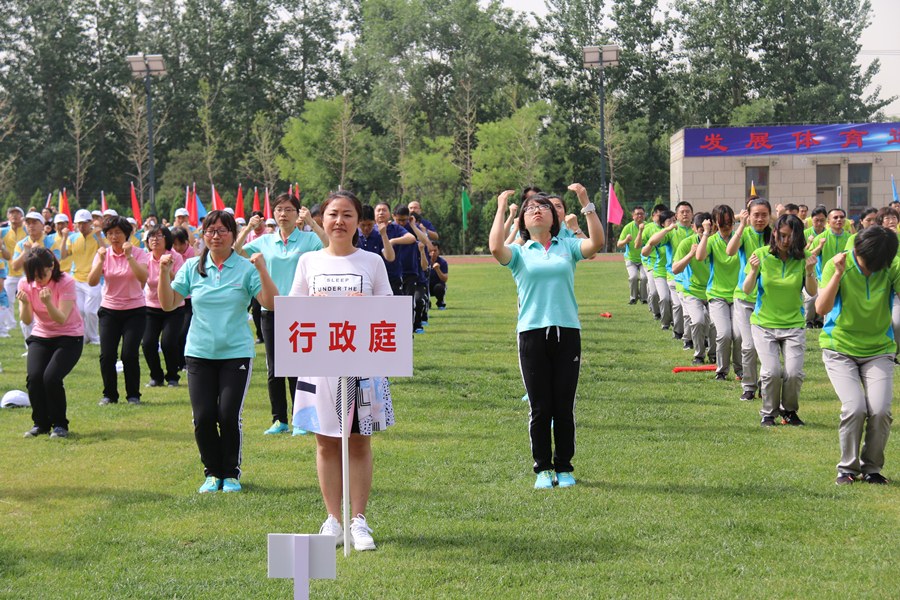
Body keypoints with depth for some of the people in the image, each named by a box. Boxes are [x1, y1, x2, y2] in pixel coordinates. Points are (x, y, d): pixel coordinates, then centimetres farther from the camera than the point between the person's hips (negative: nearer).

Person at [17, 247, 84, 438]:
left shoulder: (66, 282, -20)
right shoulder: (25, 284, -9)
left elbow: (62, 319, -26)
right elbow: (27, 320, -14)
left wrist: (48, 303, -43)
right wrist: (25, 304, -34)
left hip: (69, 337, -4)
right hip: (40, 336, 4)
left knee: (51, 377, -24)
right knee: (33, 377, -19)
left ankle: (59, 424, -2)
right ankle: (40, 423, 4)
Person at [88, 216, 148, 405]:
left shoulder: (137, 253, -4)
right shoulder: (103, 254, 1)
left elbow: (143, 278, -21)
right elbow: (92, 281, -11)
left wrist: (129, 256, -26)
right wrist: (101, 260, -22)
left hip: (135, 310, -2)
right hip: (110, 310, 2)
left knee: (129, 354, -10)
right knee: (107, 355, -5)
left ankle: (133, 395, 5)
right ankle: (109, 395, 12)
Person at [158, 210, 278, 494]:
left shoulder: (246, 268, -3)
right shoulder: (192, 267, 5)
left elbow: (271, 303, -11)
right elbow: (168, 304, 4)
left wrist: (262, 270, -22)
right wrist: (164, 273, -9)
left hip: (236, 353, -2)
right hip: (199, 353, 2)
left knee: (229, 417, -7)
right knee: (203, 418, -2)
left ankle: (231, 473, 13)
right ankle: (212, 473, 17)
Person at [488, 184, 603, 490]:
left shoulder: (568, 247, 11)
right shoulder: (519, 252, 7)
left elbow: (596, 242, -7)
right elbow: (496, 248, -14)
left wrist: (586, 202, -10)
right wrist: (501, 209, -8)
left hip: (567, 332, 1)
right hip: (532, 335, -1)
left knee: (564, 407, 4)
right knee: (540, 408, 2)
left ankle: (564, 468, 14)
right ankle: (543, 469, 12)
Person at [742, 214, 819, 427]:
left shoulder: (803, 257, -4)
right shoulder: (762, 254, -5)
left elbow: (812, 292, -6)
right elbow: (747, 289, -7)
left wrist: (810, 271, -24)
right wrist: (754, 271, -26)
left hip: (794, 324, 1)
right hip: (764, 324, -1)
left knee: (794, 373, -14)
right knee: (772, 371, -17)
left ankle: (789, 411, 14)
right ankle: (768, 413, 8)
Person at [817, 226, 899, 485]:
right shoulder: (839, 264, -12)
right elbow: (821, 309, -19)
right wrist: (838, 274, -29)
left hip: (878, 350, 1)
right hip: (840, 348, -1)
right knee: (854, 408, -19)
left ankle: (872, 468, 9)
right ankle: (848, 468, 3)